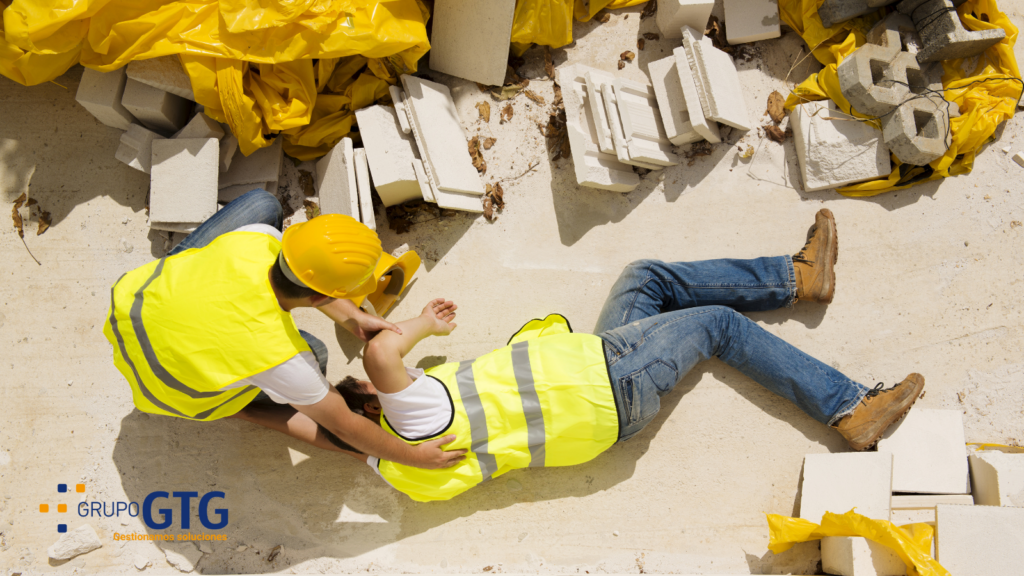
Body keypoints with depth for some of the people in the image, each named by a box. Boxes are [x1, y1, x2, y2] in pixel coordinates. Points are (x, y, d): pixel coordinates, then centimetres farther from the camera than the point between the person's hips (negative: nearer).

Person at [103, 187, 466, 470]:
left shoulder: (256, 239, -30)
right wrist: (412, 456, -14)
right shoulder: (279, 357, -39)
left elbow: (299, 274, -5)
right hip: (168, 387, -4)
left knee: (263, 203, 3)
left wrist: (351, 318, -6)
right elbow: (344, 427, -25)